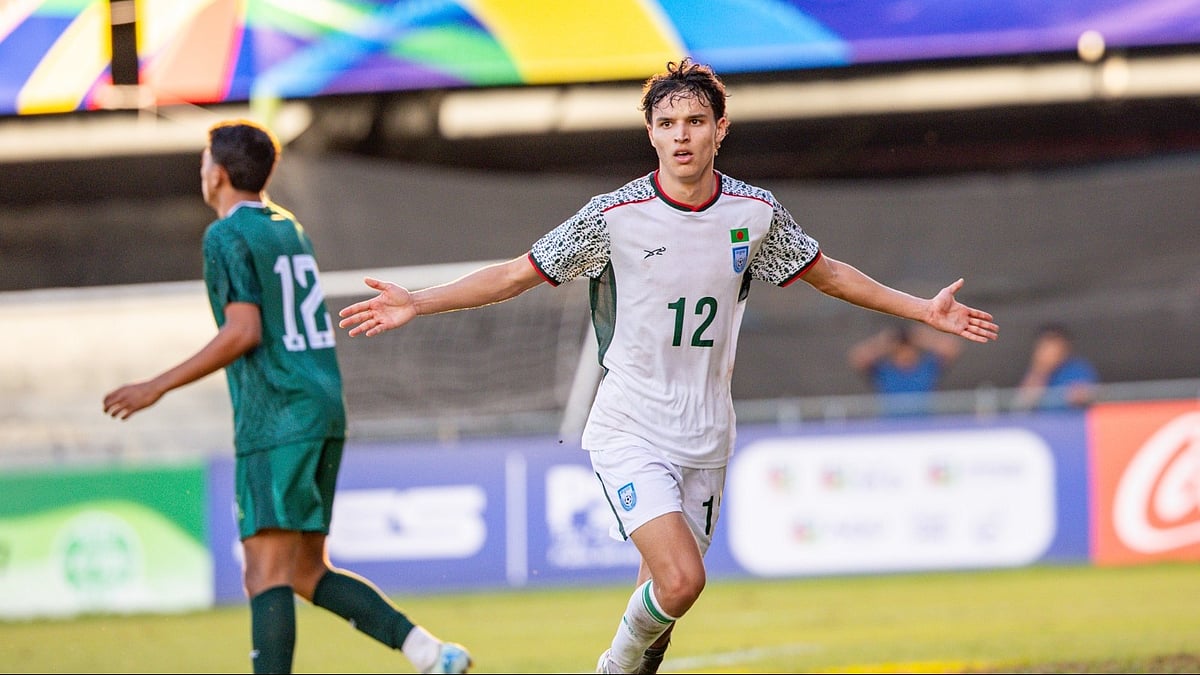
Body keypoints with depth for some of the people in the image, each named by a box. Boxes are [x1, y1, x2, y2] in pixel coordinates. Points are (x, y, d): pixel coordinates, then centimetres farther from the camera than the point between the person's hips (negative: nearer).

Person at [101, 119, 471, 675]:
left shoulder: (226, 236, -7)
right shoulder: (290, 229, 19)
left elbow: (243, 334, -16)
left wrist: (158, 387, -14)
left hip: (276, 421, -8)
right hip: (324, 412, 9)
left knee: (266, 573, -10)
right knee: (307, 572, 12)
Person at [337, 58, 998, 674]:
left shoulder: (757, 213, -1)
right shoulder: (614, 215, -11)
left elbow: (827, 274, 16)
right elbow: (517, 273, -2)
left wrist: (925, 309, 15)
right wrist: (418, 303, -11)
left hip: (705, 438, 4)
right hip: (628, 432, -4)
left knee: (665, 593, 6)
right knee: (679, 580, -21)